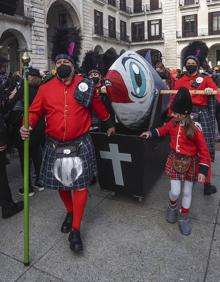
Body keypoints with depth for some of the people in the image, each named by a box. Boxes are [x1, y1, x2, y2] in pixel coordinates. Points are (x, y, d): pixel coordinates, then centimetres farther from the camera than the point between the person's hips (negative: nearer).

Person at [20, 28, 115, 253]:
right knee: (61, 184, 16)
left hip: (80, 145, -1)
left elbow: (98, 106, 12)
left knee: (80, 185, 2)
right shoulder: (45, 88, 0)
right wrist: (27, 127, -21)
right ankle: (70, 212, 44)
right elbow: (34, 111, 0)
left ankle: (76, 230, 16)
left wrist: (109, 125, 22)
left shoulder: (85, 85, -1)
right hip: (55, 146, 2)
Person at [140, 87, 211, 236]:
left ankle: (184, 217, 33)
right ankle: (172, 206, 36)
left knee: (187, 192, 12)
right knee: (175, 191, 2)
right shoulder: (173, 123, -7)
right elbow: (163, 130, 18)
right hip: (175, 160, 3)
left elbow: (204, 150, -16)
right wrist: (150, 133, 6)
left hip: (190, 162, -2)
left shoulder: (194, 128, -22)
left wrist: (203, 170, -18)